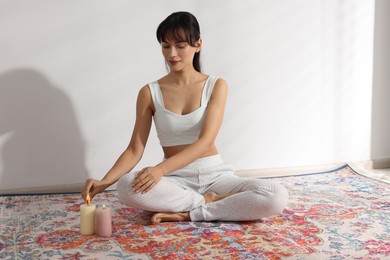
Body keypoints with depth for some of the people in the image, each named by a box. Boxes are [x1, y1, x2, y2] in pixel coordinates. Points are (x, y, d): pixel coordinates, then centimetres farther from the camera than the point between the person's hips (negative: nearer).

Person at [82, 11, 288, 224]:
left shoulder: (216, 86, -3)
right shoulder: (149, 93, 0)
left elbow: (205, 141, -15)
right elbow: (135, 150, -2)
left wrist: (161, 169, -30)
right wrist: (104, 181, -20)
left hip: (215, 175, 0)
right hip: (175, 180, 0)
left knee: (277, 196, -27)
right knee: (126, 186, -34)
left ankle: (186, 214, -19)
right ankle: (208, 201, -17)